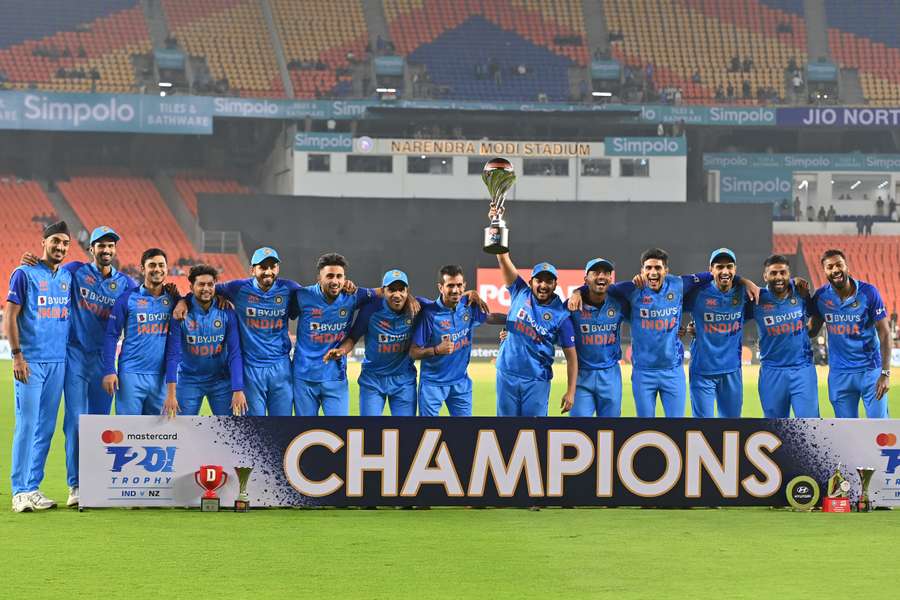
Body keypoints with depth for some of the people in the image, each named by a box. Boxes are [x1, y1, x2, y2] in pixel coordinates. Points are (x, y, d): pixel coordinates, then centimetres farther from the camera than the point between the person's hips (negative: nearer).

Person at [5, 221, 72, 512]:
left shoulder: (68, 276, 13)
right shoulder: (25, 274, -2)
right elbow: (9, 316, -5)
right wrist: (17, 355, -13)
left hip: (58, 361, 6)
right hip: (30, 361, -6)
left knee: (46, 427, 6)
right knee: (27, 424, -8)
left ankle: (33, 488, 12)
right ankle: (20, 491, -6)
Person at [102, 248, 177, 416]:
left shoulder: (173, 300, 8)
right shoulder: (127, 299, -2)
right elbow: (111, 336, -1)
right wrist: (108, 371, -8)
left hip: (161, 376, 4)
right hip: (131, 375, -4)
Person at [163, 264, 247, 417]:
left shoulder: (226, 313, -7)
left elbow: (235, 353, -8)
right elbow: (173, 354, -14)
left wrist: (238, 390, -16)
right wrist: (171, 393, -22)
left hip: (221, 381, 1)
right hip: (189, 380, -1)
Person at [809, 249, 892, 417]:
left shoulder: (868, 292, -10)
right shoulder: (821, 296, -1)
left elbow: (884, 334, -8)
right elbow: (812, 331, 8)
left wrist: (885, 373, -14)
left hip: (871, 370, -3)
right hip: (840, 373, 3)